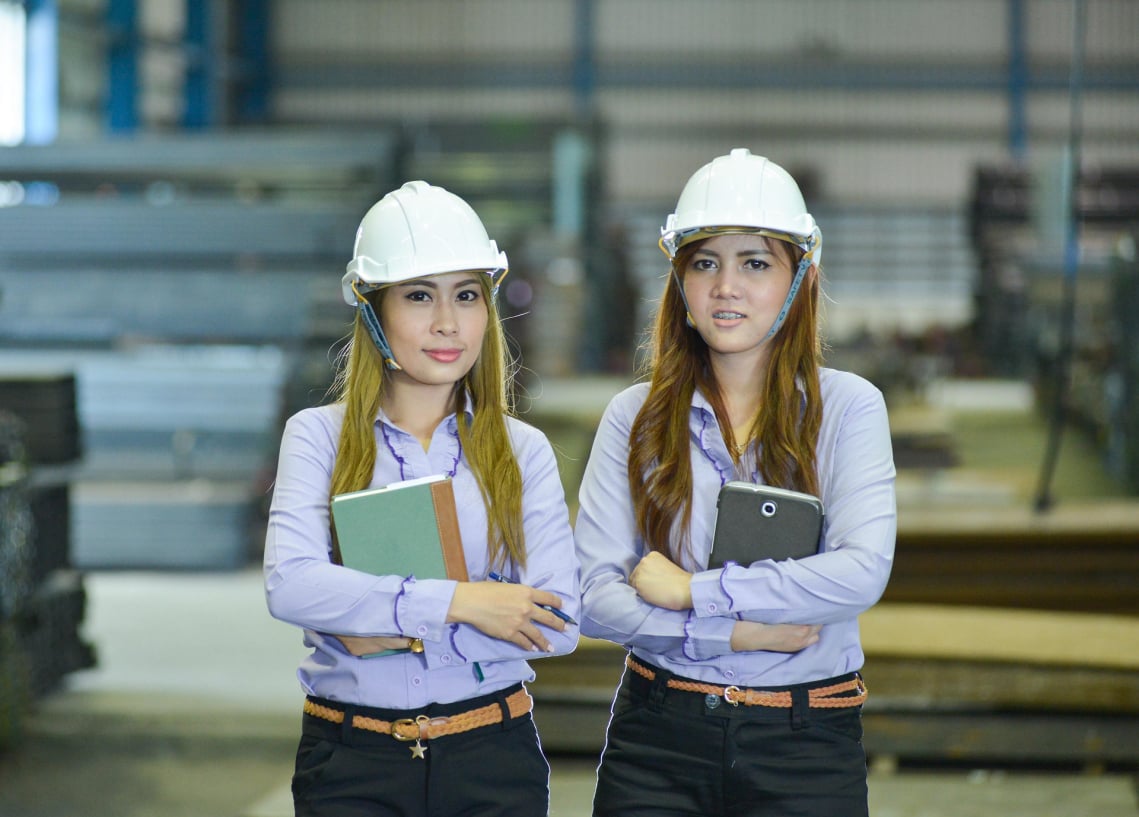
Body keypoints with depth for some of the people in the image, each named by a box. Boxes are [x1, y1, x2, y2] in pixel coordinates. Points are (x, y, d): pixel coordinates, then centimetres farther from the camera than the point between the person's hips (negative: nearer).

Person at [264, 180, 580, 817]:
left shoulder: (522, 451, 5)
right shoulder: (319, 437, 1)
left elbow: (559, 621, -6)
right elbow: (290, 586, -14)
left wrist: (405, 636, -14)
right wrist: (455, 602, -18)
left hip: (492, 759, 1)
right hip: (352, 764, -1)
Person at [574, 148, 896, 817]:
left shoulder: (849, 407, -1)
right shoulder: (634, 418, 4)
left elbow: (862, 573, -14)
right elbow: (592, 596, -3)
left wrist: (689, 591, -12)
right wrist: (733, 633, -14)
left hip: (806, 746, -1)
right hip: (657, 742, 1)